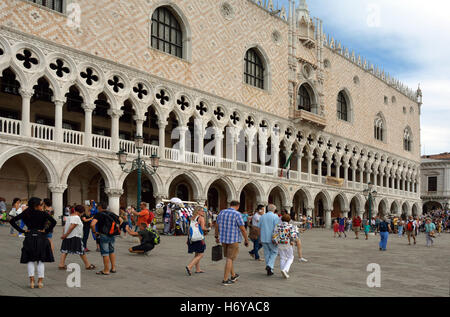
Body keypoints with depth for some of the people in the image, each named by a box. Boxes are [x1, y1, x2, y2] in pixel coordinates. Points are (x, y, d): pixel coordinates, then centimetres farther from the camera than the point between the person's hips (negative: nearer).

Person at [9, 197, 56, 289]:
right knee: (41, 260, 8)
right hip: (41, 239, -2)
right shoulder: (43, 214, -7)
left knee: (30, 260, 11)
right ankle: (40, 281, 6)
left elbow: (12, 221, 1)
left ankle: (31, 281, 2)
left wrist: (21, 230, 1)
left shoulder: (26, 213, 2)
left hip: (29, 239, 2)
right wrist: (46, 231, -8)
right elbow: (53, 222, -19)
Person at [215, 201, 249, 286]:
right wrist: (246, 240, -2)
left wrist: (216, 237, 26)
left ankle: (233, 276, 32)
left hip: (223, 239, 6)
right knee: (230, 259, -2)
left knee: (229, 257, 19)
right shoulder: (237, 214, -12)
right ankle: (225, 280, -1)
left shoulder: (222, 212, 6)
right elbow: (242, 229, -12)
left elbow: (217, 225, 14)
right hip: (234, 239, -6)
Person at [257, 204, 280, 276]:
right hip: (271, 239, -4)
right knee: (274, 252, 11)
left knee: (267, 253, 12)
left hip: (263, 238, 4)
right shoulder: (275, 217, -8)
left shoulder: (262, 216, 7)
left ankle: (269, 270, 14)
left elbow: (259, 227, 10)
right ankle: (270, 265, -9)